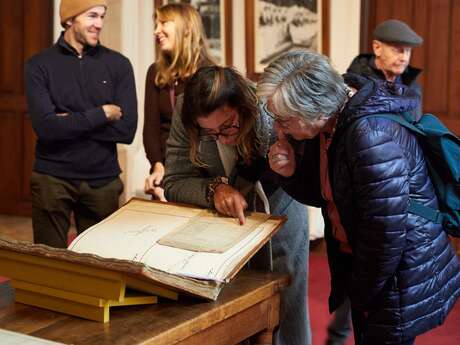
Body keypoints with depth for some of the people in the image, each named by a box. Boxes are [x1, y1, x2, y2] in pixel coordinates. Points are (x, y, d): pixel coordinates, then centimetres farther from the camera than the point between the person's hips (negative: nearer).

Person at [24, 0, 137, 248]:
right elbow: (45, 127, -15)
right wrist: (101, 114, -13)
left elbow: (127, 130, -8)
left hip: (103, 179, 1)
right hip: (52, 178, -1)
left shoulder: (118, 65, 0)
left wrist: (69, 122, -12)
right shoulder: (39, 65, -3)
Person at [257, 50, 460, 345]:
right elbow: (325, 194, 11)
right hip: (359, 263, 8)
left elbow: (386, 236, -27)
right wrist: (291, 172, -10)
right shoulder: (326, 126, -3)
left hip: (402, 283, -8)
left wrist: (361, 295, -12)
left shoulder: (373, 137, -31)